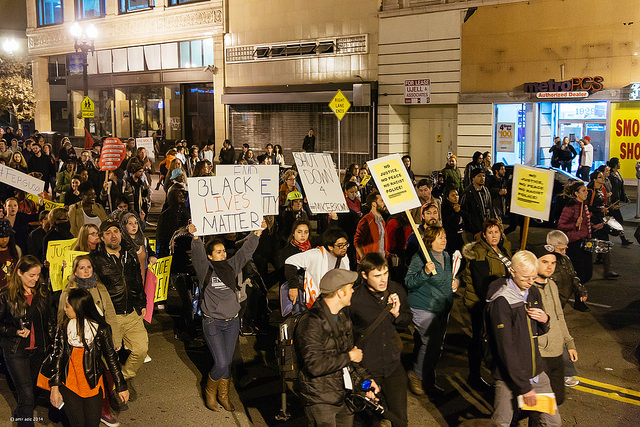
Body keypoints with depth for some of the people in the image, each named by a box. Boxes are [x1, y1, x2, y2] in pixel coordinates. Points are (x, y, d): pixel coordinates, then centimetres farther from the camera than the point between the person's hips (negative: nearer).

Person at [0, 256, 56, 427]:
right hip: (16, 351, -4)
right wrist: (15, 331, -18)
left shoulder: (44, 291, 1)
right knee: (27, 395, -8)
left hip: (39, 350, 4)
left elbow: (51, 320, 8)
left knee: (33, 389, 17)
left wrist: (53, 342, 2)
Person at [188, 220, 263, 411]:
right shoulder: (205, 268, -7)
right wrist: (195, 237, -41)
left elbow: (245, 251, 5)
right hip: (212, 322, -5)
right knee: (221, 363, -9)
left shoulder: (231, 266, 8)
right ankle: (210, 392, 20)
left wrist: (257, 233, -5)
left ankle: (223, 395, 31)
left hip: (232, 322, 5)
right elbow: (198, 254, -24)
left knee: (228, 362, 12)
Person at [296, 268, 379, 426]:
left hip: (344, 396, 8)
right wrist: (348, 357, -16)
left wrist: (365, 379, 7)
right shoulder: (311, 322, -20)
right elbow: (315, 365, -27)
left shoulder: (343, 317, 11)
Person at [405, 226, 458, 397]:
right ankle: (416, 375, 10)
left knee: (437, 346, 12)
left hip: (443, 309, 8)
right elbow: (409, 283, -19)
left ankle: (428, 381, 26)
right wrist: (425, 272, -31)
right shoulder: (420, 258, -14)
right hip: (424, 309, -8)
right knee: (430, 344, -12)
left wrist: (454, 281, 9)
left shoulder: (446, 257, 12)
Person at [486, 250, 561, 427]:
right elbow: (505, 348, -19)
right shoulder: (501, 301, -18)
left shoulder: (534, 293, 5)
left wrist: (544, 320, -6)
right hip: (509, 377, -7)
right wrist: (524, 387, -18)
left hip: (536, 372, 7)